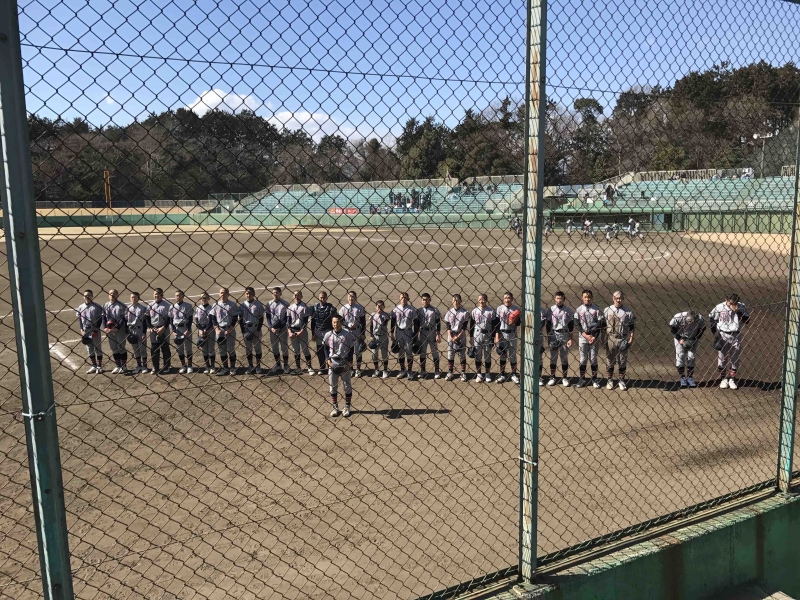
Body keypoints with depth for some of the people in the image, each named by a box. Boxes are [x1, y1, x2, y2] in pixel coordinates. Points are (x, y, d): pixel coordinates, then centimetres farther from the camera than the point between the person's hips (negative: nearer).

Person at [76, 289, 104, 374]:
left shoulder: (97, 306, -6)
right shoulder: (80, 307, 4)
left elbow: (100, 319, -6)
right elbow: (79, 319, 8)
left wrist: (96, 330, -13)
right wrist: (81, 330, -2)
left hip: (95, 330, -4)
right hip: (85, 331, 4)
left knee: (98, 348, 3)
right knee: (89, 349, 10)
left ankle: (99, 366, 11)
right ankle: (93, 366, 18)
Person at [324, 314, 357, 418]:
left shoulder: (348, 334, -7)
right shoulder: (328, 335, -1)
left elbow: (351, 349, -3)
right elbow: (326, 348, 8)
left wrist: (349, 363, -10)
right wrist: (327, 360, -5)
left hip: (345, 363, -2)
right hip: (332, 363, 2)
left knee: (347, 386, 6)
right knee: (333, 386, 8)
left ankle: (347, 407, 18)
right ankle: (335, 407, 20)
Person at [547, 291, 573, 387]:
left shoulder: (569, 310, 1)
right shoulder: (551, 309, 4)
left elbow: (571, 325, 1)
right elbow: (548, 324, 7)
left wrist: (570, 338, -4)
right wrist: (548, 338, 3)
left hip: (564, 335, -1)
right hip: (553, 335, 1)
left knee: (564, 357, 3)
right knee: (553, 357, 4)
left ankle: (565, 378, 11)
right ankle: (552, 377, 11)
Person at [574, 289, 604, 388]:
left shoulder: (596, 309, -1)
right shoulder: (579, 310, 1)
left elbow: (600, 324, -3)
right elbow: (577, 324, -2)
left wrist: (595, 337, -11)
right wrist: (586, 335, -12)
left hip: (594, 337, -1)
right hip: (582, 337, 1)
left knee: (593, 359, 5)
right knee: (582, 359, 5)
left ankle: (594, 380, 14)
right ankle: (582, 379, 14)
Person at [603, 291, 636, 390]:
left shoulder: (628, 311, 0)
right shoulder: (607, 310, 3)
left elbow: (632, 327, 2)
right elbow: (603, 325, 7)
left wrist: (631, 339, -4)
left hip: (623, 339, -1)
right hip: (610, 338, 1)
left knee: (622, 361, 7)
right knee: (610, 360, 7)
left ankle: (622, 380, 18)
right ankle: (610, 380, 18)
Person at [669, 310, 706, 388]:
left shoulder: (700, 318, -26)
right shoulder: (679, 317, -31)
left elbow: (702, 328, -6)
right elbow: (672, 327, -16)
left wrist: (696, 339, -14)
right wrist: (679, 339, -18)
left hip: (692, 339, 1)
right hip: (680, 337, -1)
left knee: (691, 357, 0)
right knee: (680, 357, -4)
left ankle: (690, 378, 11)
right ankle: (682, 378, 7)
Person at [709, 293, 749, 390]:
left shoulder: (741, 307, -7)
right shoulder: (719, 307, -11)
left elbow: (746, 320, -12)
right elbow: (711, 318, 2)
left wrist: (738, 311, -25)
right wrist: (715, 332, -3)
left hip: (736, 335, 1)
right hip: (723, 335, -1)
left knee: (735, 359, 8)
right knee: (722, 358, 5)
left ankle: (732, 379, 22)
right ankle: (723, 379, 20)